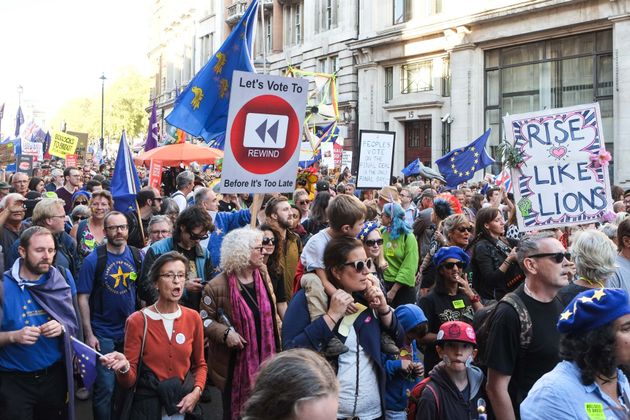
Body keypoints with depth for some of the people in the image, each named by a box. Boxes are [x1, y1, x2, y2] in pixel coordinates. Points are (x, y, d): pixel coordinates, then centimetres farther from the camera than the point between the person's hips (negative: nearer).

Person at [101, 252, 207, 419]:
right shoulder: (137, 321, -10)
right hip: (148, 406, -2)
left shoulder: (193, 318, -1)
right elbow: (129, 381, -9)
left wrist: (196, 392, -8)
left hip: (186, 404, 3)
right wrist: (124, 368, -30)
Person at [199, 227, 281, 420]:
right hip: (234, 363, -5)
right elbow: (204, 319, -8)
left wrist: (277, 338, 10)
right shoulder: (216, 287, -16)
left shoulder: (263, 275, 2)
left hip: (264, 358, 5)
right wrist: (225, 333, -22)